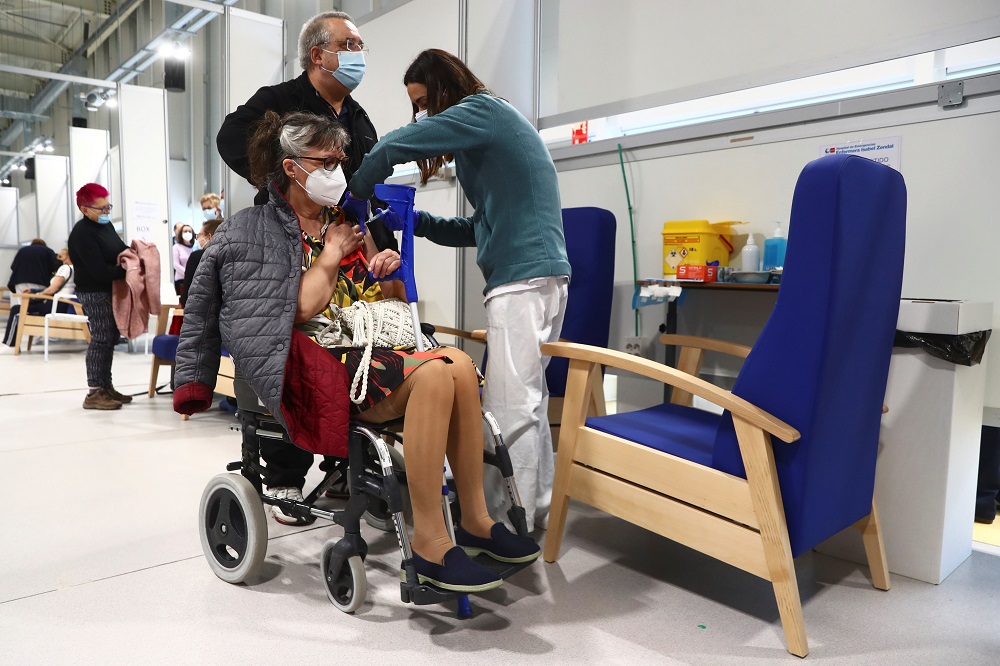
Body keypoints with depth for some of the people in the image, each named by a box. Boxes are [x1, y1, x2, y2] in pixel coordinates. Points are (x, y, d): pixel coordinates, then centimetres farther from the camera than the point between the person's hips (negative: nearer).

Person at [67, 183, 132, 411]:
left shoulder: (106, 225, 10)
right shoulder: (82, 234, -18)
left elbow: (120, 249, 19)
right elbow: (100, 271, -24)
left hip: (110, 290, 9)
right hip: (94, 292, -9)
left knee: (111, 338, 13)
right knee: (101, 339, -8)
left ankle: (106, 387, 22)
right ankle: (93, 393, -2)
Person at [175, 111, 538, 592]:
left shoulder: (349, 224, 22)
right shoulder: (256, 231, 7)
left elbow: (391, 302, 25)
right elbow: (301, 309, -9)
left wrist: (392, 272, 4)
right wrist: (332, 254, -1)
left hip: (372, 350, 6)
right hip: (313, 361, -6)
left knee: (459, 365, -26)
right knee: (434, 374, -33)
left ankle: (475, 521, -19)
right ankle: (429, 543, -28)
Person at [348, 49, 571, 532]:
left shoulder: (483, 109, -2)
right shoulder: (490, 130, 26)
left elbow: (394, 146, -11)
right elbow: (484, 227, 24)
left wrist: (358, 193, 5)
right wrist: (420, 223, 15)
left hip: (522, 276, -10)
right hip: (541, 274, 10)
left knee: (508, 405, -9)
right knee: (527, 397, 12)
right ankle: (538, 509, 20)